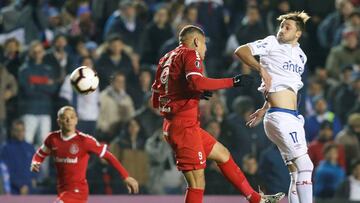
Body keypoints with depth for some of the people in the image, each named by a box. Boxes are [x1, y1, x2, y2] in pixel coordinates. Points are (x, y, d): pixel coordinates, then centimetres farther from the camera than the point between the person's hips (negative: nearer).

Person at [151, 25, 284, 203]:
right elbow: (196, 82, -27)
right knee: (197, 183, -9)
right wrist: (232, 82, -19)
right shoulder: (190, 54, -6)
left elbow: (155, 101, 19)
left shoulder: (167, 59, 18)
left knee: (222, 154, 21)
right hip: (185, 125, -10)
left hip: (173, 124, 10)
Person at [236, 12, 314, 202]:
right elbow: (241, 51, -13)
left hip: (293, 118, 8)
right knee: (304, 165, -15)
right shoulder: (272, 43, -3)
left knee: (297, 173, 10)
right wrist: (262, 68, -25)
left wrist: (264, 109, 27)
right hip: (281, 117, -8)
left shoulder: (300, 56, 18)